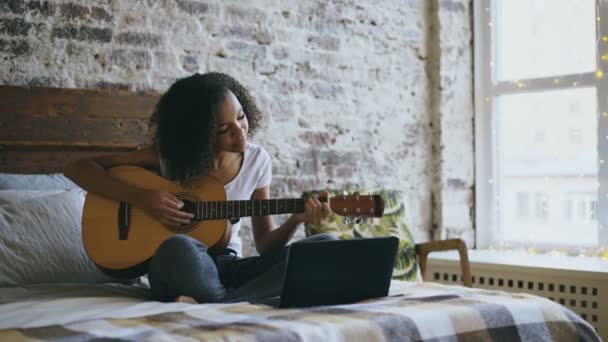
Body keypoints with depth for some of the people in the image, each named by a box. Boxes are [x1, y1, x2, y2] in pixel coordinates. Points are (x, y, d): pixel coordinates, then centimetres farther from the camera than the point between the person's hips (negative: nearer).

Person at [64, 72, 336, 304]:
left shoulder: (257, 160, 2)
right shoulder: (170, 155, -7)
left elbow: (265, 244, 6)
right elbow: (77, 168, -6)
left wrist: (296, 220, -14)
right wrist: (140, 197, -19)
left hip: (228, 266, 4)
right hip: (177, 268, -4)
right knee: (178, 247, -42)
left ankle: (208, 306, -30)